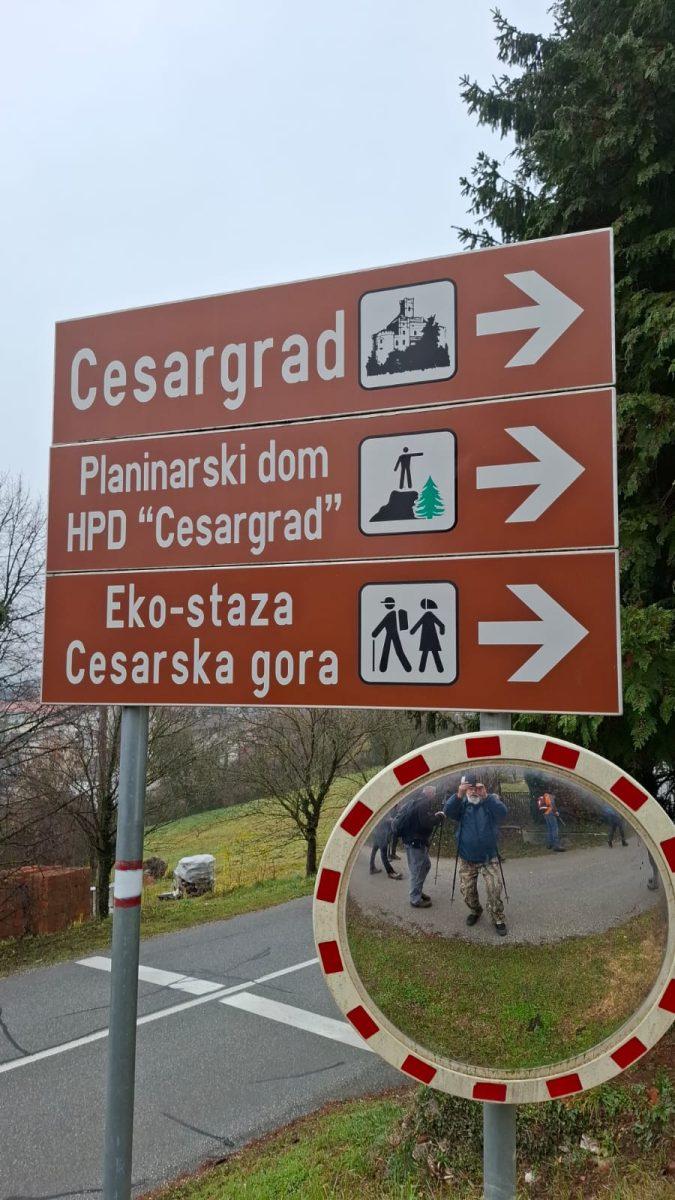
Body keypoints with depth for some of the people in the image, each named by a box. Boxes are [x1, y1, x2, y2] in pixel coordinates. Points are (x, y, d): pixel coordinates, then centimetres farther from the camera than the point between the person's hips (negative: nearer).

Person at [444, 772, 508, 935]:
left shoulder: (491, 800, -6)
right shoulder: (462, 803, -3)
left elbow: (503, 813, -26)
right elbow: (447, 811, -22)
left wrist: (485, 797, -39)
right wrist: (459, 795, -39)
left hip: (489, 858, -2)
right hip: (466, 859, 2)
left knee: (495, 889, -6)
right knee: (467, 890, 10)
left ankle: (498, 919, 15)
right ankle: (475, 911, 37)